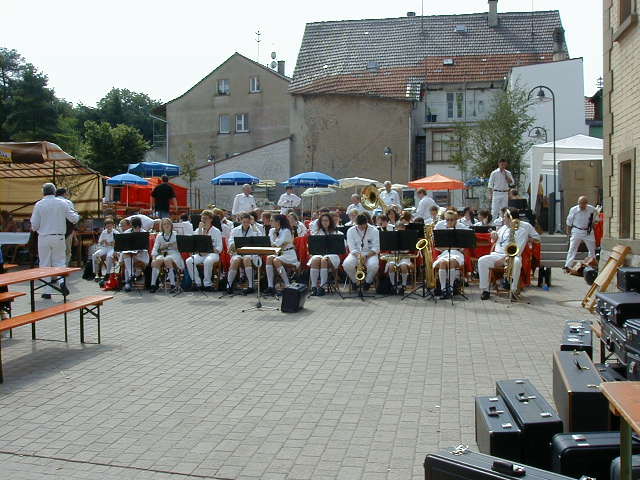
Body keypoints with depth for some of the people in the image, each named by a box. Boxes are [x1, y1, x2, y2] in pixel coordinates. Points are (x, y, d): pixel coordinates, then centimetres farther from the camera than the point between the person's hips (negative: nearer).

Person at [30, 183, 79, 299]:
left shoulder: (39, 204, -4)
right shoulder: (63, 203, -3)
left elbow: (34, 225, -3)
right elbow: (73, 218, 1)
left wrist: (34, 228, 20)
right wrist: (77, 215, 24)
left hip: (44, 237, 0)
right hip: (59, 237, 1)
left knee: (45, 264, 8)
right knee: (59, 261, 12)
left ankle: (47, 291, 8)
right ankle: (61, 280, -16)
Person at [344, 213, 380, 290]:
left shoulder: (374, 231, -5)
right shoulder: (350, 231, -2)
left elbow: (376, 248, -9)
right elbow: (352, 248, -6)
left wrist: (366, 256, -24)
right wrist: (358, 255, -26)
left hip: (370, 254, -1)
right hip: (355, 253, 1)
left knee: (373, 265, -36)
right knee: (346, 264, -31)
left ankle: (368, 281, 0)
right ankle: (355, 281, 0)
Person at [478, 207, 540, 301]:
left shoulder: (526, 226, 11)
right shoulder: (504, 227, 25)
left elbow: (537, 238, 16)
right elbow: (495, 240, 33)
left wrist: (526, 238, 2)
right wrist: (495, 236, 10)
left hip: (513, 256, -4)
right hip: (497, 254, 5)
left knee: (516, 262, -41)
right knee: (482, 260, -23)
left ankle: (513, 290, -28)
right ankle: (485, 290, -18)